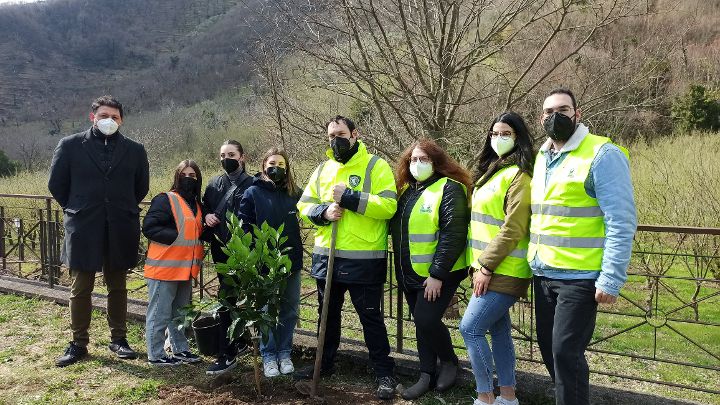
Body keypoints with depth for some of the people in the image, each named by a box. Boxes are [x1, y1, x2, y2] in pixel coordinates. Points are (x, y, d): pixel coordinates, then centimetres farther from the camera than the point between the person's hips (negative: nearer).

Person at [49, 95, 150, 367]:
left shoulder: (134, 150, 4)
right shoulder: (70, 145, 0)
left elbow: (142, 187, 15)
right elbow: (56, 184, 7)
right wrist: (76, 210, 9)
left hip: (121, 230, 1)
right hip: (82, 230, -1)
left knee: (118, 287, 12)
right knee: (80, 288, 5)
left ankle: (118, 339, 23)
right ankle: (78, 343, 19)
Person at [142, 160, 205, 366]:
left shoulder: (196, 205, 14)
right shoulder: (165, 200, -10)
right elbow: (149, 227, -17)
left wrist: (198, 258, 8)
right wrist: (175, 236, -21)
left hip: (186, 269, 8)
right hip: (164, 267, -8)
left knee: (181, 312, 18)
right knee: (160, 314, 1)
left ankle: (180, 349, 30)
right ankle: (156, 355, 11)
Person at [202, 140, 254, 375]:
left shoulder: (251, 185, -7)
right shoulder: (214, 184, 12)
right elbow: (204, 205, 24)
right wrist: (206, 215, 2)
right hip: (220, 250, 7)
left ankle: (226, 355, -3)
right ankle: (240, 340, 34)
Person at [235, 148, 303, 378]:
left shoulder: (295, 193, 5)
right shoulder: (252, 193, -3)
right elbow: (244, 226, -6)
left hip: (292, 262, 3)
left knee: (289, 311, 11)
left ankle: (284, 353, 26)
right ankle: (268, 355, 21)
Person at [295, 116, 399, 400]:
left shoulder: (376, 166, -7)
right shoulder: (322, 170, 10)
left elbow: (388, 205, -18)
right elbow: (304, 205, 9)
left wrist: (350, 198, -22)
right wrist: (323, 212, -12)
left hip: (364, 259, -6)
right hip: (326, 256, 6)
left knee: (370, 317, 3)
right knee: (328, 313, 19)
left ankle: (385, 373, 16)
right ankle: (325, 363, 37)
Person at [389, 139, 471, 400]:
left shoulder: (449, 189, -10)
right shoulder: (405, 190, 11)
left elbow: (453, 235, -18)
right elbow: (396, 228, 17)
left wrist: (437, 274, -21)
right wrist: (401, 269, 7)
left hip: (438, 274, -7)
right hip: (410, 274, 7)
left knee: (427, 320, -11)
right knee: (421, 322, 12)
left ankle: (449, 361, 16)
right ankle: (427, 375, 24)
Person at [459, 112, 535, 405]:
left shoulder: (518, 175, -13)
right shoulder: (492, 170, 15)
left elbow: (512, 230, -20)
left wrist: (486, 266, -18)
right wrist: (479, 265, 14)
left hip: (503, 271, -9)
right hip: (491, 269, 9)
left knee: (470, 328, -8)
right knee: (498, 330, 13)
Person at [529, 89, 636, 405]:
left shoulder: (603, 155, -11)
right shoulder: (542, 158, 12)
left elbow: (621, 222, -15)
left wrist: (611, 280, -19)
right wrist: (534, 262, 16)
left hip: (580, 278, -7)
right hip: (543, 275, 8)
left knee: (565, 353, -6)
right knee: (548, 348, 16)